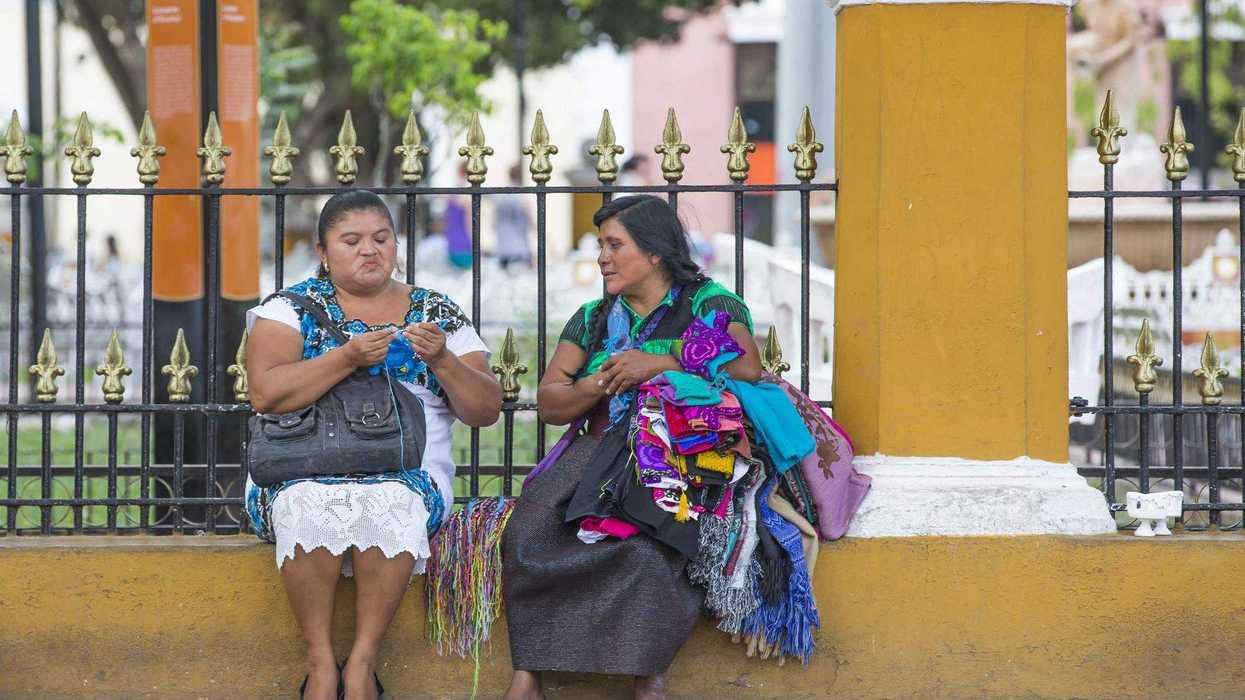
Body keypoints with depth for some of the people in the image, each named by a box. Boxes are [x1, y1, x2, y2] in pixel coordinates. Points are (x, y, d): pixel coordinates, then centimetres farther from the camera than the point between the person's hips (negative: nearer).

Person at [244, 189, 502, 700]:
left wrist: (442, 361, -12)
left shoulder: (438, 315, 12)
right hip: (301, 470, -1)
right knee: (309, 503, -36)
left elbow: (486, 411, 6)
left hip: (408, 472, 1)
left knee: (390, 503, -35)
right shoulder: (293, 308, 8)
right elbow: (265, 394, -8)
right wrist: (347, 358, -18)